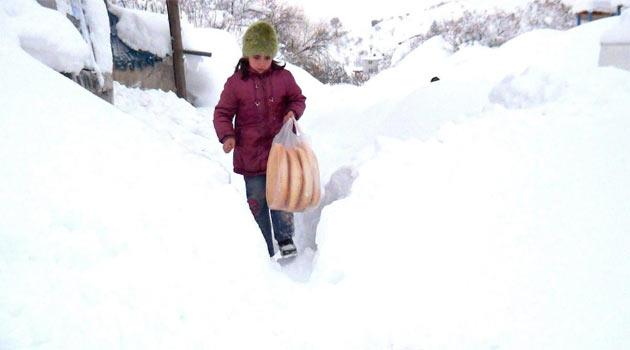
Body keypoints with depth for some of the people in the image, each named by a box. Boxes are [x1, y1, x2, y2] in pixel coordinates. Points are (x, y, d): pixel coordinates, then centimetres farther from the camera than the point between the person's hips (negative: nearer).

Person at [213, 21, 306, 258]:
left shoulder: (283, 77, -1)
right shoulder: (235, 83, -5)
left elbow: (298, 99, 12)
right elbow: (222, 113, -2)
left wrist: (293, 111, -10)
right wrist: (227, 135, -19)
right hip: (250, 154, -1)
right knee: (256, 202, 8)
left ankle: (285, 238, 33)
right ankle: (263, 250, 23)